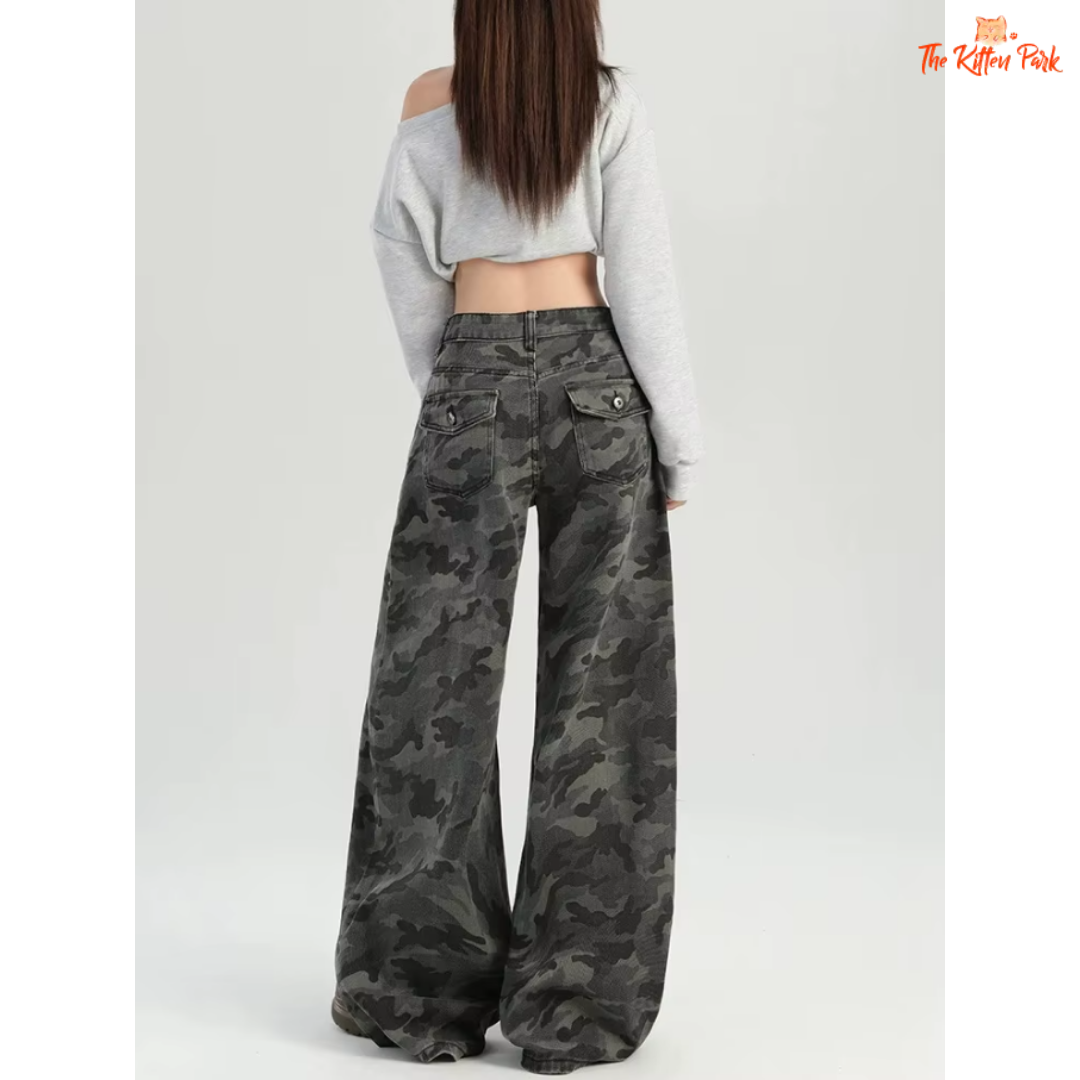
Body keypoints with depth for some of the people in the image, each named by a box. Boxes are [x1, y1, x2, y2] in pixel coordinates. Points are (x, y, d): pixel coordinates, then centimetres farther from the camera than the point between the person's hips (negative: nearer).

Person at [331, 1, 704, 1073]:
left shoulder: (431, 104, 4)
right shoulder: (611, 103, 0)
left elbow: (409, 271, 6)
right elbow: (643, 280, -4)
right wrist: (680, 442, 1)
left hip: (476, 389, 1)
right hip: (596, 382, 0)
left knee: (439, 677, 7)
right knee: (598, 682, 4)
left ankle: (423, 987, 15)